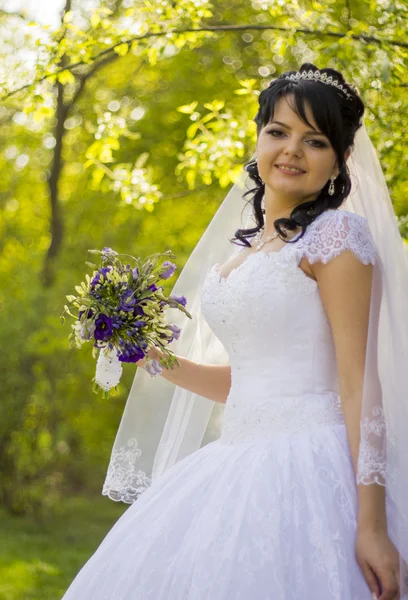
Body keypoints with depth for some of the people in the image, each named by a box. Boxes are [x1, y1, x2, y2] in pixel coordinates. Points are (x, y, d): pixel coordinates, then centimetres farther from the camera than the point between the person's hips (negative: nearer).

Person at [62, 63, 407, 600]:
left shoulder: (334, 232, -7)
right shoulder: (249, 250, 15)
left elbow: (356, 379, -13)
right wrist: (158, 360, 9)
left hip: (305, 469, -8)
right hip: (240, 466, 8)